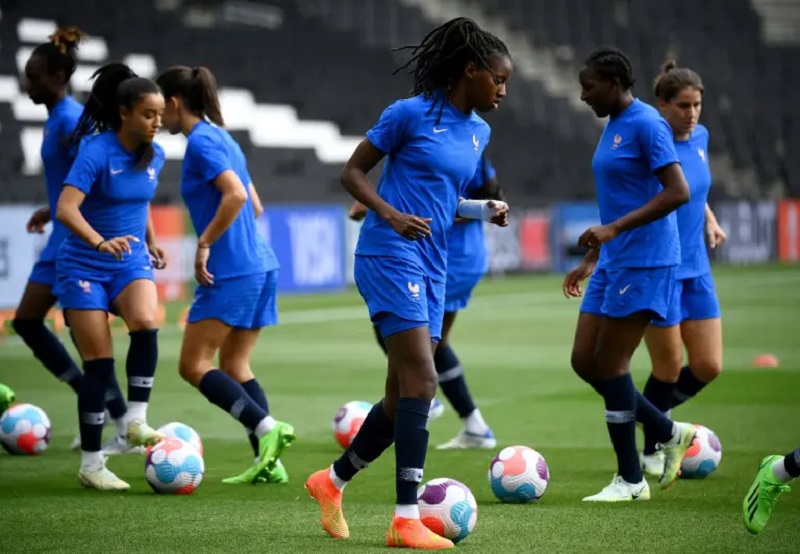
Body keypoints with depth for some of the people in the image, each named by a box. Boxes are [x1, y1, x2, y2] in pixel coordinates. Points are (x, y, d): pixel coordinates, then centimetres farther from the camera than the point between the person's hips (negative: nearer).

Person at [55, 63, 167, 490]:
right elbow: (66, 208, -31)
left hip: (131, 264, 4)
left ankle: (136, 422, -15)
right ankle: (91, 464, 7)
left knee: (145, 324, -28)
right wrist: (100, 242, -46)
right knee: (99, 364, -4)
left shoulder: (154, 155, 0)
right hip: (84, 267, -4)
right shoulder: (97, 151, -19)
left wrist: (151, 241, 19)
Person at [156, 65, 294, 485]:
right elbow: (255, 206, 23)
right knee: (234, 366, 12)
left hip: (230, 272, -9)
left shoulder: (200, 142, -10)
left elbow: (236, 194, -24)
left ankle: (267, 428, -17)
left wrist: (204, 244, -18)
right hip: (259, 265, 9)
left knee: (193, 365, -5)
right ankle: (268, 461, 5)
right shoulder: (221, 138, 18)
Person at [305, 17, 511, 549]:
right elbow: (353, 172, -4)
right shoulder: (411, 113, -8)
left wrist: (484, 210, 6)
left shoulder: (479, 132, 13)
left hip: (431, 268, 8)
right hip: (391, 256, -8)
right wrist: (391, 215, -20)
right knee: (421, 380, -17)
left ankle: (332, 481, 31)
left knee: (405, 395, 10)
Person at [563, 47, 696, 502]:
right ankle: (670, 433, 18)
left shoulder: (646, 124, -14)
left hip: (644, 263, -10)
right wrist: (592, 259, 24)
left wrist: (614, 229, -26)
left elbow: (678, 192, -21)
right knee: (584, 361, 6)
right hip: (614, 261, 10)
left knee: (610, 363, -6)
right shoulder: (612, 126, 15)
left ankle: (631, 480, 4)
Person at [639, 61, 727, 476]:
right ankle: (651, 450, 23)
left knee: (708, 367, 4)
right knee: (669, 369, 1)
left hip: (696, 270, 7)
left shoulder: (700, 138, 5)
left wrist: (709, 220, 10)